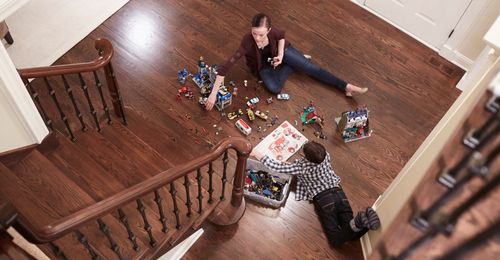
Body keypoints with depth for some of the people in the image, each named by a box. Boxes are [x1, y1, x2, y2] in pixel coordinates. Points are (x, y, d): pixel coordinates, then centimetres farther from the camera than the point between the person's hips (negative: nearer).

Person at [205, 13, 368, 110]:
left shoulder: (272, 31, -31)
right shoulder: (247, 42, -39)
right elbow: (226, 67, -43)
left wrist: (280, 55, -18)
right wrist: (213, 94, -47)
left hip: (279, 52, 1)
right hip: (263, 64, -1)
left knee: (310, 67, -10)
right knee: (274, 88, -27)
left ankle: (347, 87, -5)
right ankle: (292, 64, 1)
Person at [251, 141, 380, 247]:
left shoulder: (301, 166, -6)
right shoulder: (325, 155, 7)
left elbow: (277, 167, -2)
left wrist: (257, 154, 8)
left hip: (323, 199, -5)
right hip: (338, 192, 5)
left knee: (336, 240, -8)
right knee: (352, 234, 1)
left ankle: (357, 222, -34)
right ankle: (364, 219, -30)